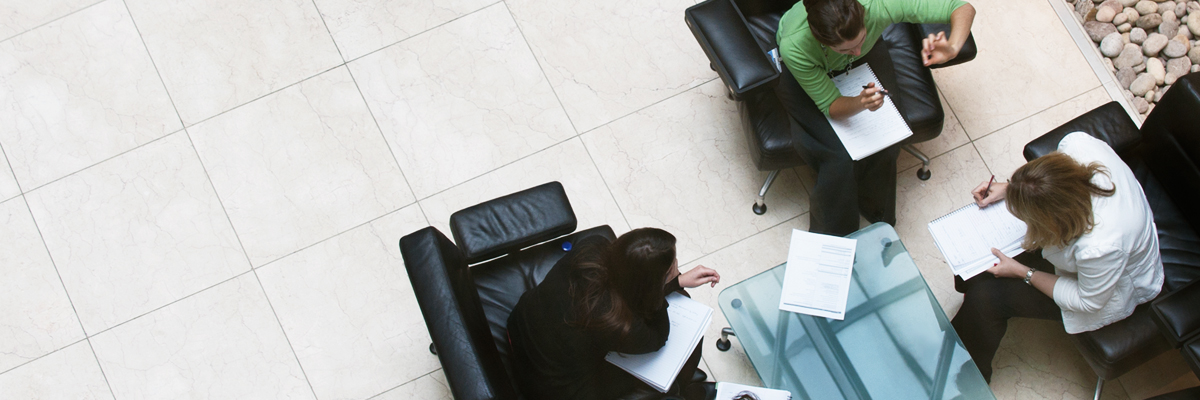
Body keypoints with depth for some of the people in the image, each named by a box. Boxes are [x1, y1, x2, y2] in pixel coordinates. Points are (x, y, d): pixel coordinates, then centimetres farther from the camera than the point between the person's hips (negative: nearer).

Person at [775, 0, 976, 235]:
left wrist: (951, 48, -52)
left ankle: (878, 219, 17)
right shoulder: (794, 47, -43)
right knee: (840, 157, -18)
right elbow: (831, 106, -27)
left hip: (866, 60, 3)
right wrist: (860, 103, -50)